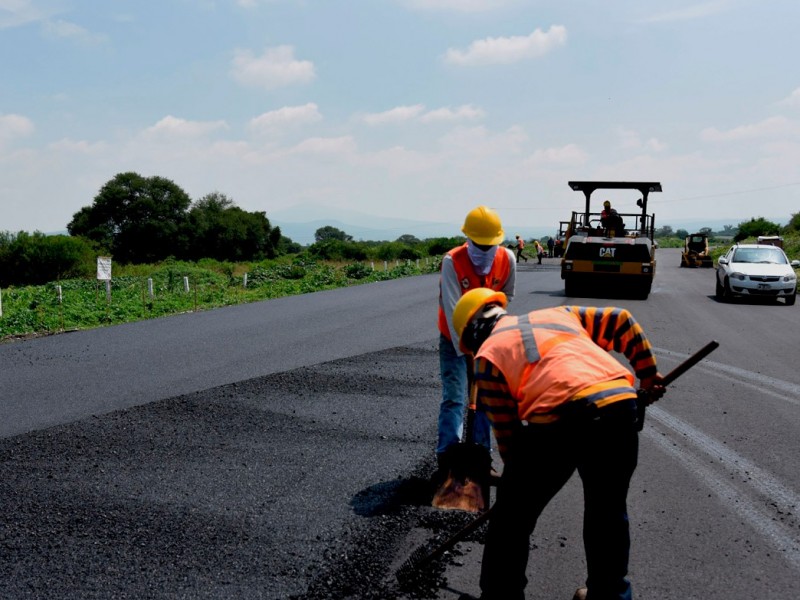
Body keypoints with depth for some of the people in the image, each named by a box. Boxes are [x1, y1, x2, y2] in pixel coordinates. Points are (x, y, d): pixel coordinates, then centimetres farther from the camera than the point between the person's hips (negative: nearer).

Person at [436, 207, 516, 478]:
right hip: (454, 338, -4)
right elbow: (453, 310, -30)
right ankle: (446, 458, -4)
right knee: (454, 398, -8)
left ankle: (482, 454, 18)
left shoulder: (507, 259, -15)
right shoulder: (452, 261, -26)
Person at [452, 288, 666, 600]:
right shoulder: (558, 314, 29)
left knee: (512, 520, 15)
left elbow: (505, 430, 12)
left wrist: (520, 476, 26)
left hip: (557, 421, -5)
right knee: (609, 514, 26)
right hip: (621, 406, 5)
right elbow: (622, 321, 24)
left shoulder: (488, 354, 15)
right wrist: (649, 376, 28)